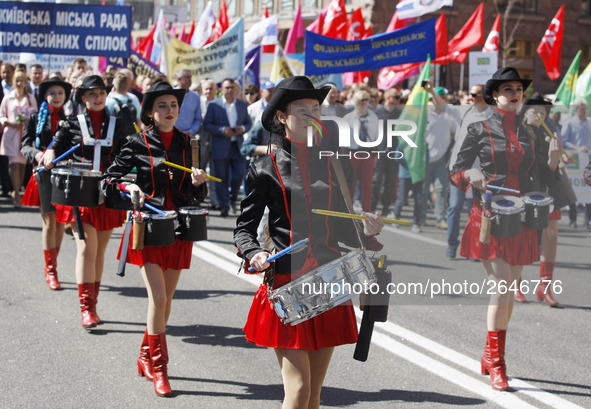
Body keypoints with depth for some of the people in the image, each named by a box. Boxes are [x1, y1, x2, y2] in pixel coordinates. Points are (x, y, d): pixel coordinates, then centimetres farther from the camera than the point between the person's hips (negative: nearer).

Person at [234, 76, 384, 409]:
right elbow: (245, 228, 3)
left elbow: (342, 225, 15)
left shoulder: (331, 164, 10)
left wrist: (365, 232, -6)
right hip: (287, 285, -4)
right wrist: (255, 254, -17)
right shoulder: (266, 170, 0)